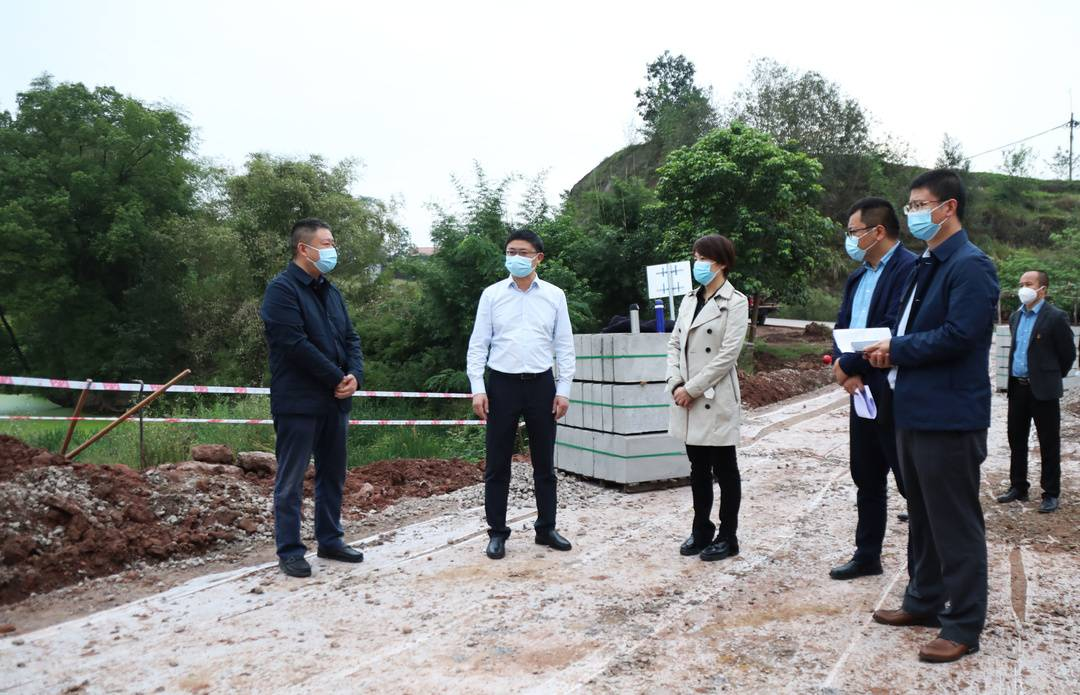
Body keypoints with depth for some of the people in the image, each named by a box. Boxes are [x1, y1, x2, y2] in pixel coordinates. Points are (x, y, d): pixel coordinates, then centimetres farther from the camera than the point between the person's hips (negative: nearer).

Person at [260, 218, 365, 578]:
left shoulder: (330, 290, 15)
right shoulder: (282, 289, -10)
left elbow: (351, 337, 13)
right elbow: (296, 345, -19)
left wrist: (355, 375, -5)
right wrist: (337, 378, -15)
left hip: (335, 400, 8)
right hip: (298, 402, -8)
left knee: (333, 476, 15)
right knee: (291, 480, 2)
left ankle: (330, 540, 28)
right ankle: (289, 550, 12)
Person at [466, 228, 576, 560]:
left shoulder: (555, 296, 4)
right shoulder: (491, 294, 2)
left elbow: (565, 345, 5)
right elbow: (478, 344, 2)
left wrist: (564, 390, -1)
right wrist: (477, 389, -6)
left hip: (541, 384, 1)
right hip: (502, 384, -1)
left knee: (544, 463, 10)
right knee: (497, 464, 4)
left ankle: (546, 528, 23)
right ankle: (497, 532, 16)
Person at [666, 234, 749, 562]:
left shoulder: (735, 302, -6)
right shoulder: (689, 299, 12)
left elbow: (728, 354, -14)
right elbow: (674, 343, 10)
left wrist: (692, 389, -15)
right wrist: (676, 384, -5)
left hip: (716, 398, -6)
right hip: (687, 397, 6)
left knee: (724, 469, 5)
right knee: (698, 468, 14)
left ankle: (727, 537, 17)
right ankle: (701, 531, 26)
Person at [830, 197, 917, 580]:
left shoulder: (910, 268, -13)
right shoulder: (857, 276, 15)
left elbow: (893, 331, -23)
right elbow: (842, 328, 11)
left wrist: (849, 366, -14)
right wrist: (842, 367, -7)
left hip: (895, 397, -9)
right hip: (862, 392, 9)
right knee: (866, 480, 16)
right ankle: (867, 556, 29)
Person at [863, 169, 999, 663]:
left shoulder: (971, 266, -14)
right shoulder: (924, 266, 15)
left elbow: (958, 335, -23)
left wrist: (896, 350, -13)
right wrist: (885, 352, -1)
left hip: (950, 415, -10)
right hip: (913, 410, 10)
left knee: (956, 522, 1)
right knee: (921, 515, 19)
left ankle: (963, 626, 14)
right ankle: (924, 600, 34)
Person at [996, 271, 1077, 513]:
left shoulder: (1056, 317, -9)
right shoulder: (1016, 316, 11)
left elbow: (1068, 353, -3)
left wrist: (1054, 376, 7)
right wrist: (1016, 377, 17)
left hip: (1043, 389, -6)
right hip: (1018, 387, 6)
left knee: (1049, 443, 3)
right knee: (1016, 439, 12)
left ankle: (1051, 493, 12)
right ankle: (1018, 487, 24)